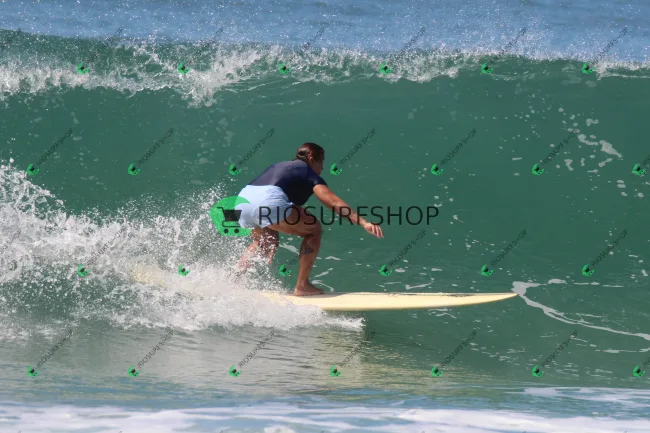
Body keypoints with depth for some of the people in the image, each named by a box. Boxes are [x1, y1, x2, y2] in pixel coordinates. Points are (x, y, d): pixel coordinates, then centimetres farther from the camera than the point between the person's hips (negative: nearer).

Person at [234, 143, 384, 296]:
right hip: (269, 202, -8)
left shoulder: (280, 166, 36)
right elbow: (334, 202, 1)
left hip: (242, 200, 8)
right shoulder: (309, 173, 14)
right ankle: (302, 286, 7)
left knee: (267, 239, 34)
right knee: (313, 230, 10)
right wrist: (363, 223, -6)